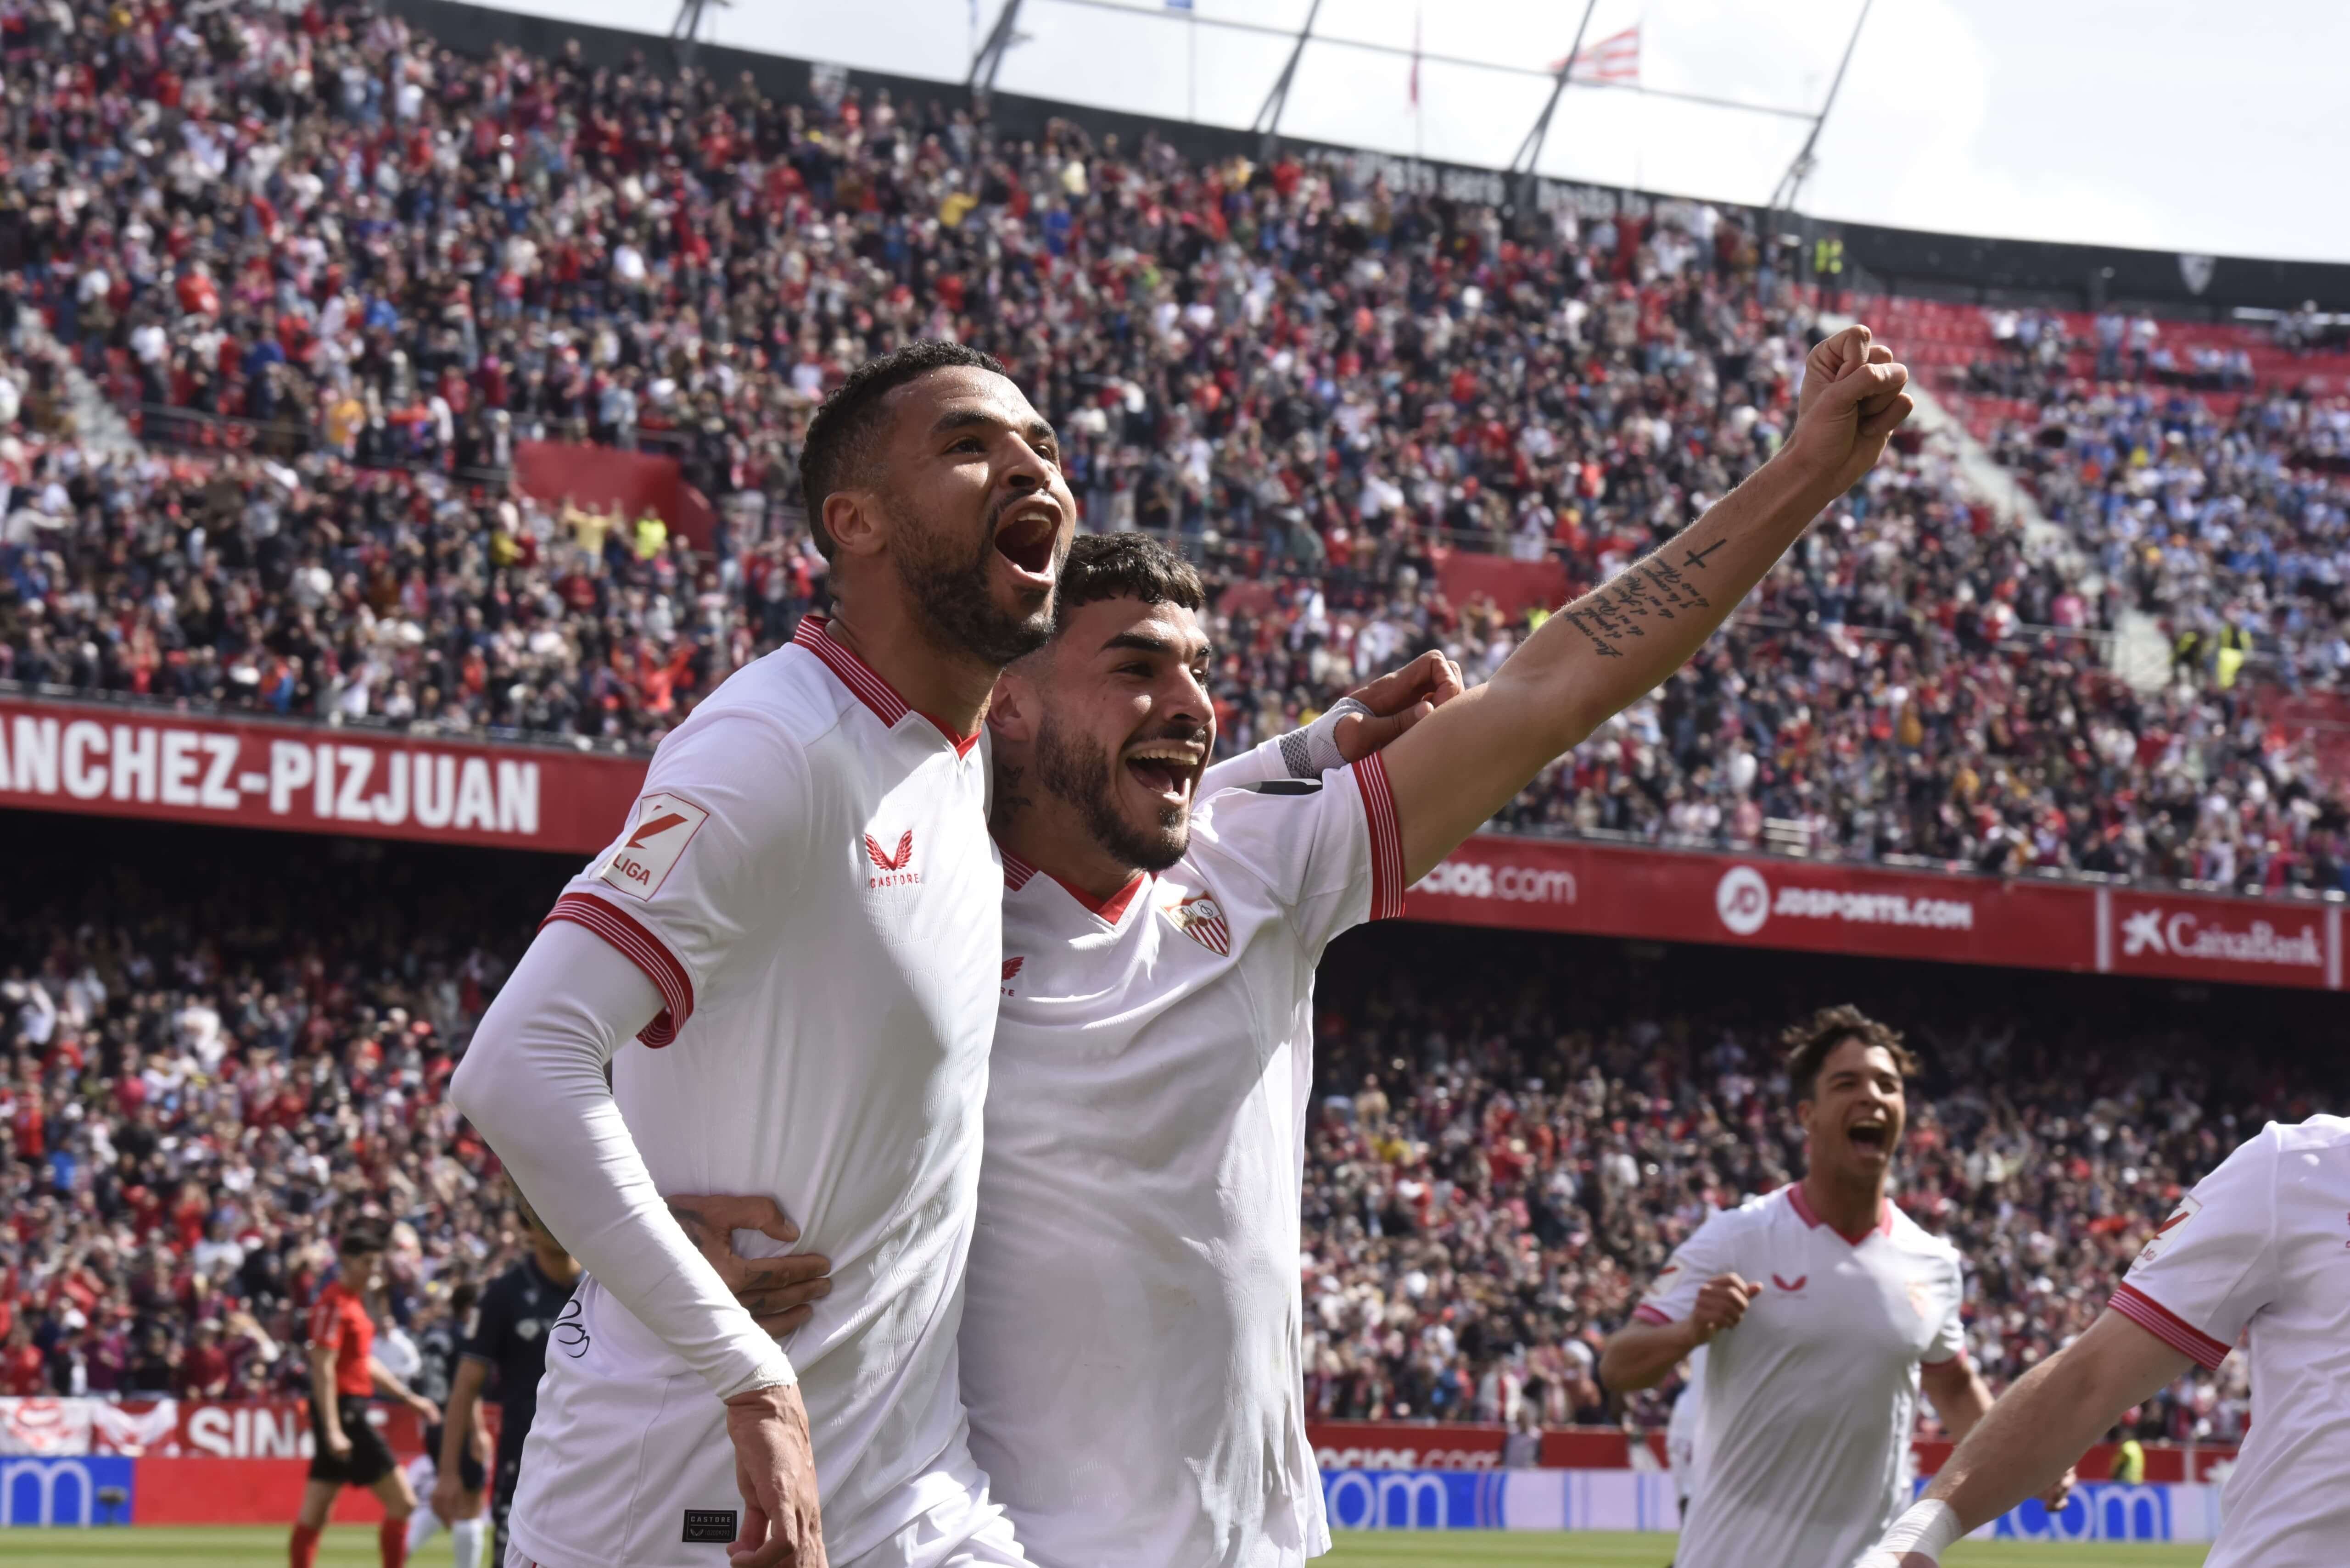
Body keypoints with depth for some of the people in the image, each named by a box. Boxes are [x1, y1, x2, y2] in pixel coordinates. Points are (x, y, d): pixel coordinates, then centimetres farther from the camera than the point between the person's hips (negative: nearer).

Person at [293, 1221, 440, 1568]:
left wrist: (409, 1398, 26)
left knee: (314, 1513, 8)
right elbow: (323, 1369, -19)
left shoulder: (353, 1301, 15)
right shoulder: (334, 1304, -14)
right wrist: (333, 1430, -24)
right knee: (402, 1502, -6)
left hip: (352, 1412, 9)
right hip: (342, 1411, -9)